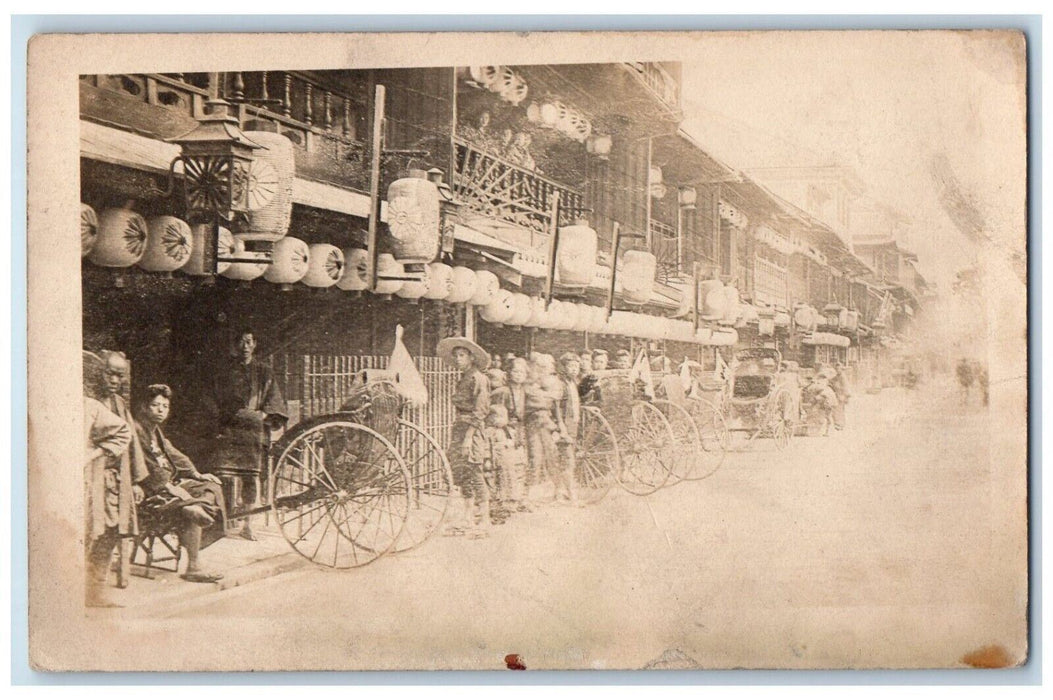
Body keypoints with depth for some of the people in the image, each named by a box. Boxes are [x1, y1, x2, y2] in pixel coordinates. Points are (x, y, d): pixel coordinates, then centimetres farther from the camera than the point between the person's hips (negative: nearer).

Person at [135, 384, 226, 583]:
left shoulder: (156, 431, 19)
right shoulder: (136, 431, -12)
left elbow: (174, 455, 24)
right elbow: (146, 468, -19)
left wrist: (197, 475, 13)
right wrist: (168, 487, -22)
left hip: (171, 483, 11)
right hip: (154, 493, -11)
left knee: (212, 487, 6)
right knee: (192, 511, -26)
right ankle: (192, 569, -18)